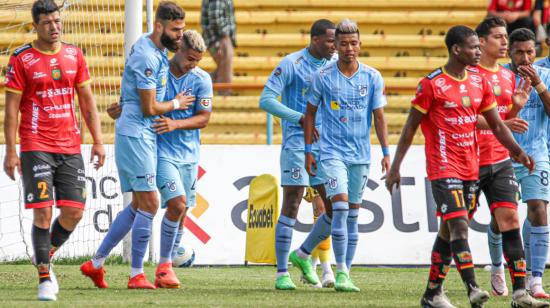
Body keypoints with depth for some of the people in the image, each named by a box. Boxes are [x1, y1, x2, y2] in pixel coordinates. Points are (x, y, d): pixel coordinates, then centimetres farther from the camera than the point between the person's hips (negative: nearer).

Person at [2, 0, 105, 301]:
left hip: (70, 147, 4)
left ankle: (44, 257, 24)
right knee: (43, 211, -10)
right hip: (35, 148, -4)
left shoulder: (74, 55, 9)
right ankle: (44, 277, -3)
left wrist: (97, 140, 7)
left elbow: (87, 100, 14)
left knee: (74, 211, 0)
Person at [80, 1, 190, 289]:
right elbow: (149, 108, -16)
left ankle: (96, 263, 18)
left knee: (139, 205, 13)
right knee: (149, 203, -9)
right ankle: (137, 274, -4)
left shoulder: (157, 50, 12)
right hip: (136, 134, -10)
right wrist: (176, 104, -1)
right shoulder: (146, 57, -19)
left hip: (144, 136, 10)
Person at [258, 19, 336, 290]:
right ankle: (282, 274, -2)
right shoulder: (291, 64, -8)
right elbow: (266, 100, -11)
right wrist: (300, 118, -19)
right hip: (296, 143, -6)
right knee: (291, 207, -6)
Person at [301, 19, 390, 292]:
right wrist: (308, 150, 3)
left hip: (361, 155, 3)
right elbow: (310, 113, 6)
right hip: (332, 152, -3)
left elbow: (379, 116, 5)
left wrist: (386, 152, -1)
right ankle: (341, 273, -14)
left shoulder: (373, 77, 2)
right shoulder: (323, 77, -3)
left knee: (352, 215, 7)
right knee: (340, 207, -16)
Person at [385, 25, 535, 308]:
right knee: (459, 225, -17)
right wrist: (395, 167, -4)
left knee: (449, 230, 10)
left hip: (471, 166, 6)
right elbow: (410, 128, -4)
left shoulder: (480, 82, 8)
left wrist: (517, 151, -1)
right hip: (443, 168, -6)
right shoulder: (432, 84, -9)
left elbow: (497, 125, 13)